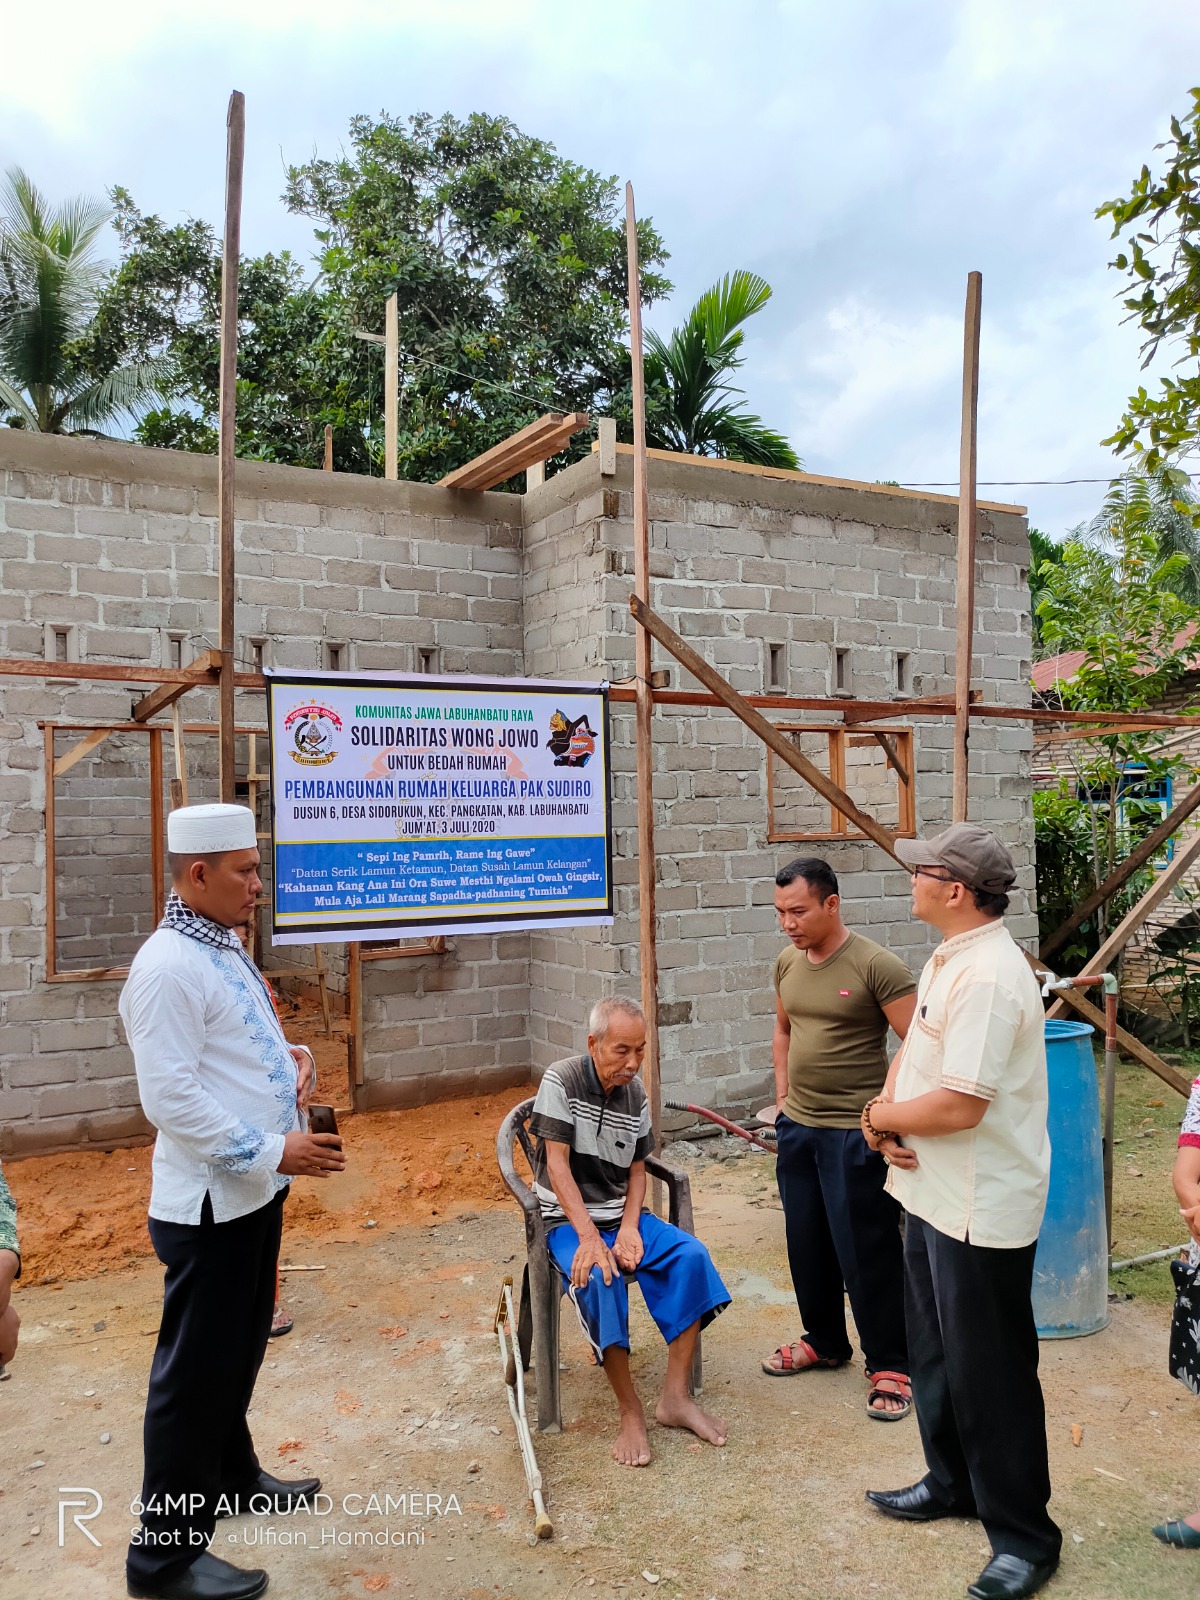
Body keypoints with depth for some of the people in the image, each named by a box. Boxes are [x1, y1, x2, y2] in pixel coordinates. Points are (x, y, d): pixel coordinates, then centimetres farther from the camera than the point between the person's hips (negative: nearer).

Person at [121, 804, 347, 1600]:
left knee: (240, 1349, 24)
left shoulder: (226, 949, 9)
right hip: (208, 1202, -9)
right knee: (195, 1370, 4)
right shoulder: (168, 967, -22)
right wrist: (274, 1151, -25)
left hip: (254, 1189, 10)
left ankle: (230, 1477, 44)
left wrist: (290, 1055, 2)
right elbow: (171, 1098, -25)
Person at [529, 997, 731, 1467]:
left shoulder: (635, 1095, 3)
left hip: (622, 1216, 5)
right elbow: (557, 1165, -18)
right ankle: (631, 1412, -20)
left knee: (691, 1256, -19)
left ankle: (675, 1397, -13)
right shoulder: (561, 1081, -14)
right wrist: (590, 1237, -27)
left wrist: (629, 1229, -11)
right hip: (567, 1220, -5)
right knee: (599, 1279, -35)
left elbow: (637, 1170, 7)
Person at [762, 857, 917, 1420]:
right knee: (807, 1244, 18)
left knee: (867, 1253, 2)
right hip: (797, 1127, 7)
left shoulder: (876, 966, -17)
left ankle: (890, 1365, 20)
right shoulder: (788, 963, 5)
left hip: (855, 1133, -7)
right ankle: (823, 1341, 38)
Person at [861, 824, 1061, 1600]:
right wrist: (885, 1113, -5)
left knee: (991, 1375, 6)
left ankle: (1024, 1535, 24)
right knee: (937, 1353, 24)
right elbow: (913, 1050, 14)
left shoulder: (988, 977, -26)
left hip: (981, 1210, -10)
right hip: (934, 1193, 10)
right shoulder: (949, 961, 7)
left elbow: (958, 1106, -29)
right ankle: (953, 1483, 43)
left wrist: (881, 1115, -12)